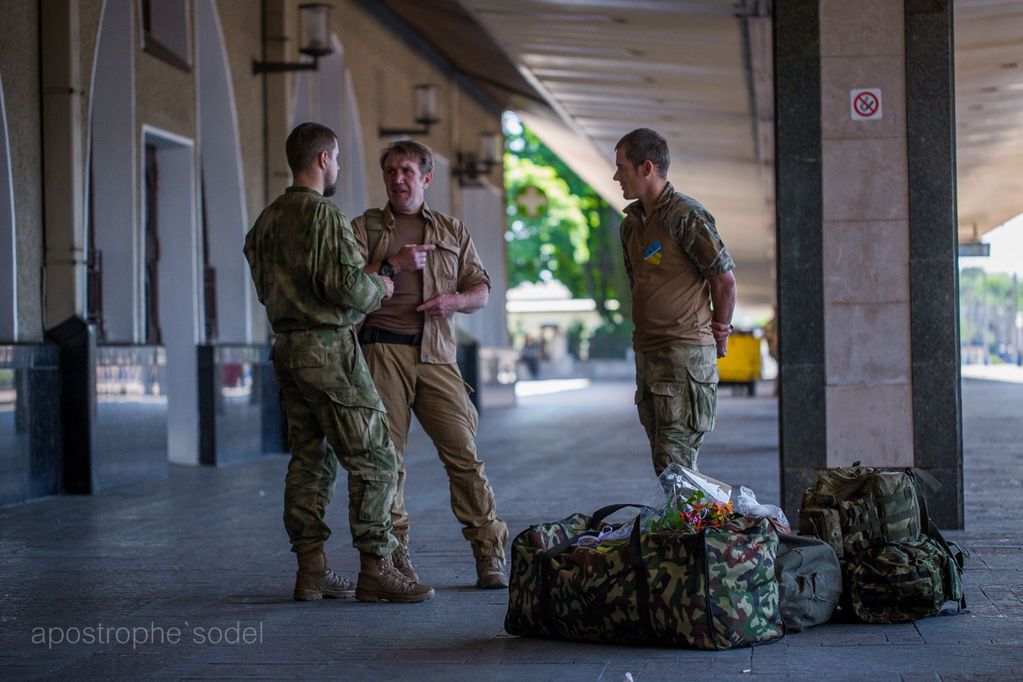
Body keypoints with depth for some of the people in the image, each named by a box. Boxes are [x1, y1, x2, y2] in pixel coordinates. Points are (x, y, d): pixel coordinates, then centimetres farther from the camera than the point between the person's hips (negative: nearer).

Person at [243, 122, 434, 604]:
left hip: (286, 347, 9)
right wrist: (379, 287, 1)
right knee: (373, 459, -5)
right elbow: (346, 285, -20)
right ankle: (375, 568, -7)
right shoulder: (323, 214, -13)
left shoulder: (266, 220, 14)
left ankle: (312, 570, 12)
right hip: (328, 347, -9)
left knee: (311, 460, 12)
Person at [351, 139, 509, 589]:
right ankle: (395, 555, 4)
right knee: (386, 455, -4)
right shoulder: (364, 228, 12)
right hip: (383, 352, -1)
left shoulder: (453, 231, 20)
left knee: (463, 452, -5)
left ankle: (489, 555, -1)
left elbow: (481, 290, 17)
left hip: (437, 354, 1)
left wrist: (454, 300, -4)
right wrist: (393, 264, -9)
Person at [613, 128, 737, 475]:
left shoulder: (685, 215, -11)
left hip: (686, 352, -9)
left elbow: (725, 279, -8)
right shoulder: (632, 221, 14)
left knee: (674, 463, -12)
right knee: (663, 462, 10)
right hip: (647, 352, 9)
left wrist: (718, 334, 0)